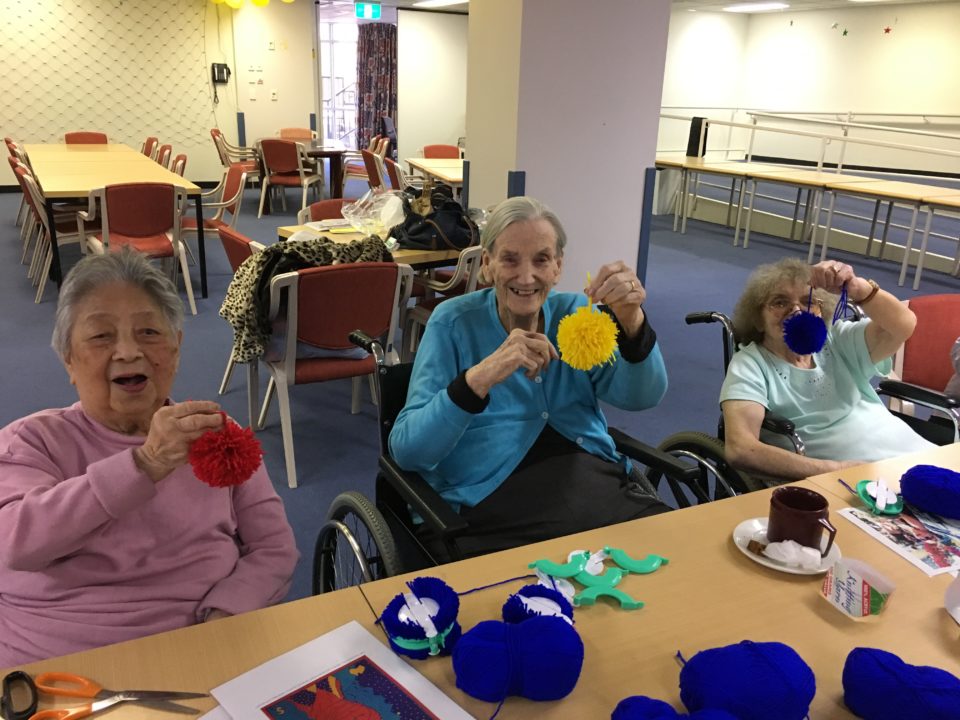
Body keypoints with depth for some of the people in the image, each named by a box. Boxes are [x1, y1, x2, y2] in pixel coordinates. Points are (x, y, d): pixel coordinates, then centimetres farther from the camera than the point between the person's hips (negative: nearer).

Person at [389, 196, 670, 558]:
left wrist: (631, 320, -24)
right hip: (491, 492, -4)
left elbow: (641, 397, -5)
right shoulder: (454, 322, 0)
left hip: (594, 475, 5)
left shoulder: (576, 313, 11)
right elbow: (406, 450, -11)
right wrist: (480, 378, -26)